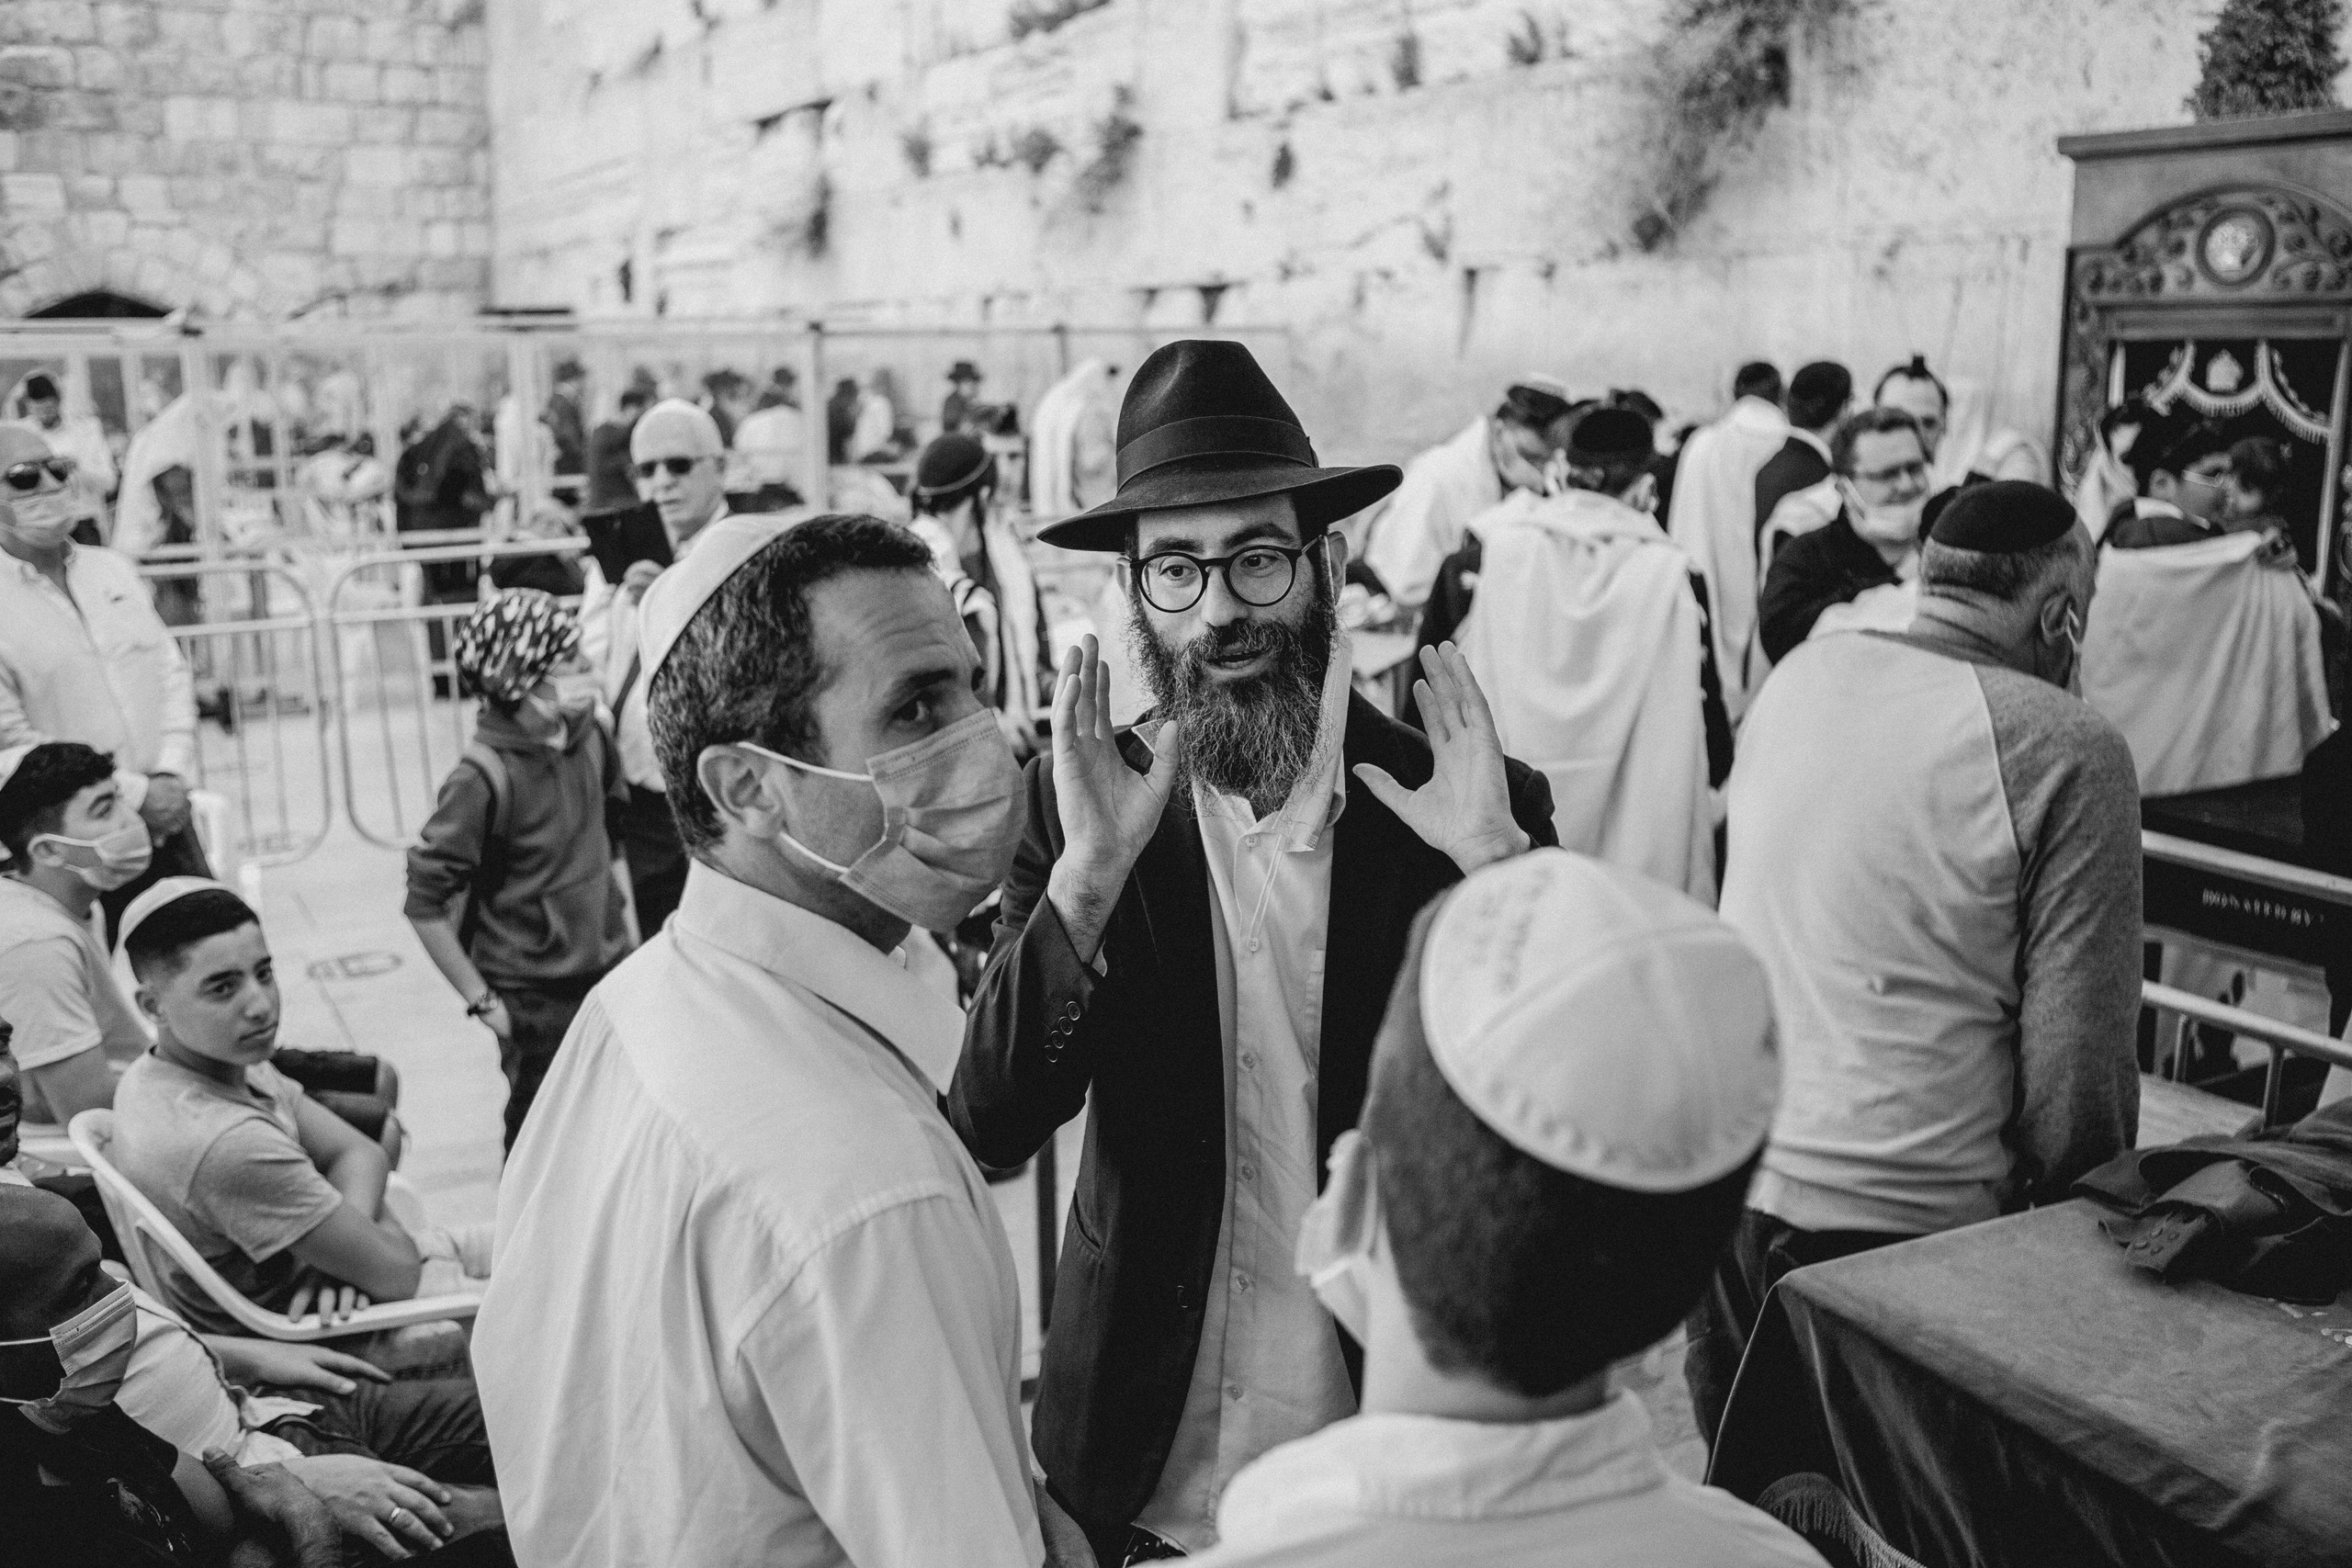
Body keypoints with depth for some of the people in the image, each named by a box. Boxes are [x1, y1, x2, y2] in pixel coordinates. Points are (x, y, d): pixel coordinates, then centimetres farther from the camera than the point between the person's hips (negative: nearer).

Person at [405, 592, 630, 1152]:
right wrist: (480, 1000, -15)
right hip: (534, 1000, -6)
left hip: (606, 975, 6)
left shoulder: (588, 738, -2)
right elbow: (423, 903, -18)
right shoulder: (484, 777, -22)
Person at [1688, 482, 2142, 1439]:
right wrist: (2079, 1217, 3)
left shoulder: (1801, 673, 5)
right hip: (1901, 1214, -5)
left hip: (1720, 1171, 6)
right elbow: (2077, 1043, -10)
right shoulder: (2069, 750, -11)